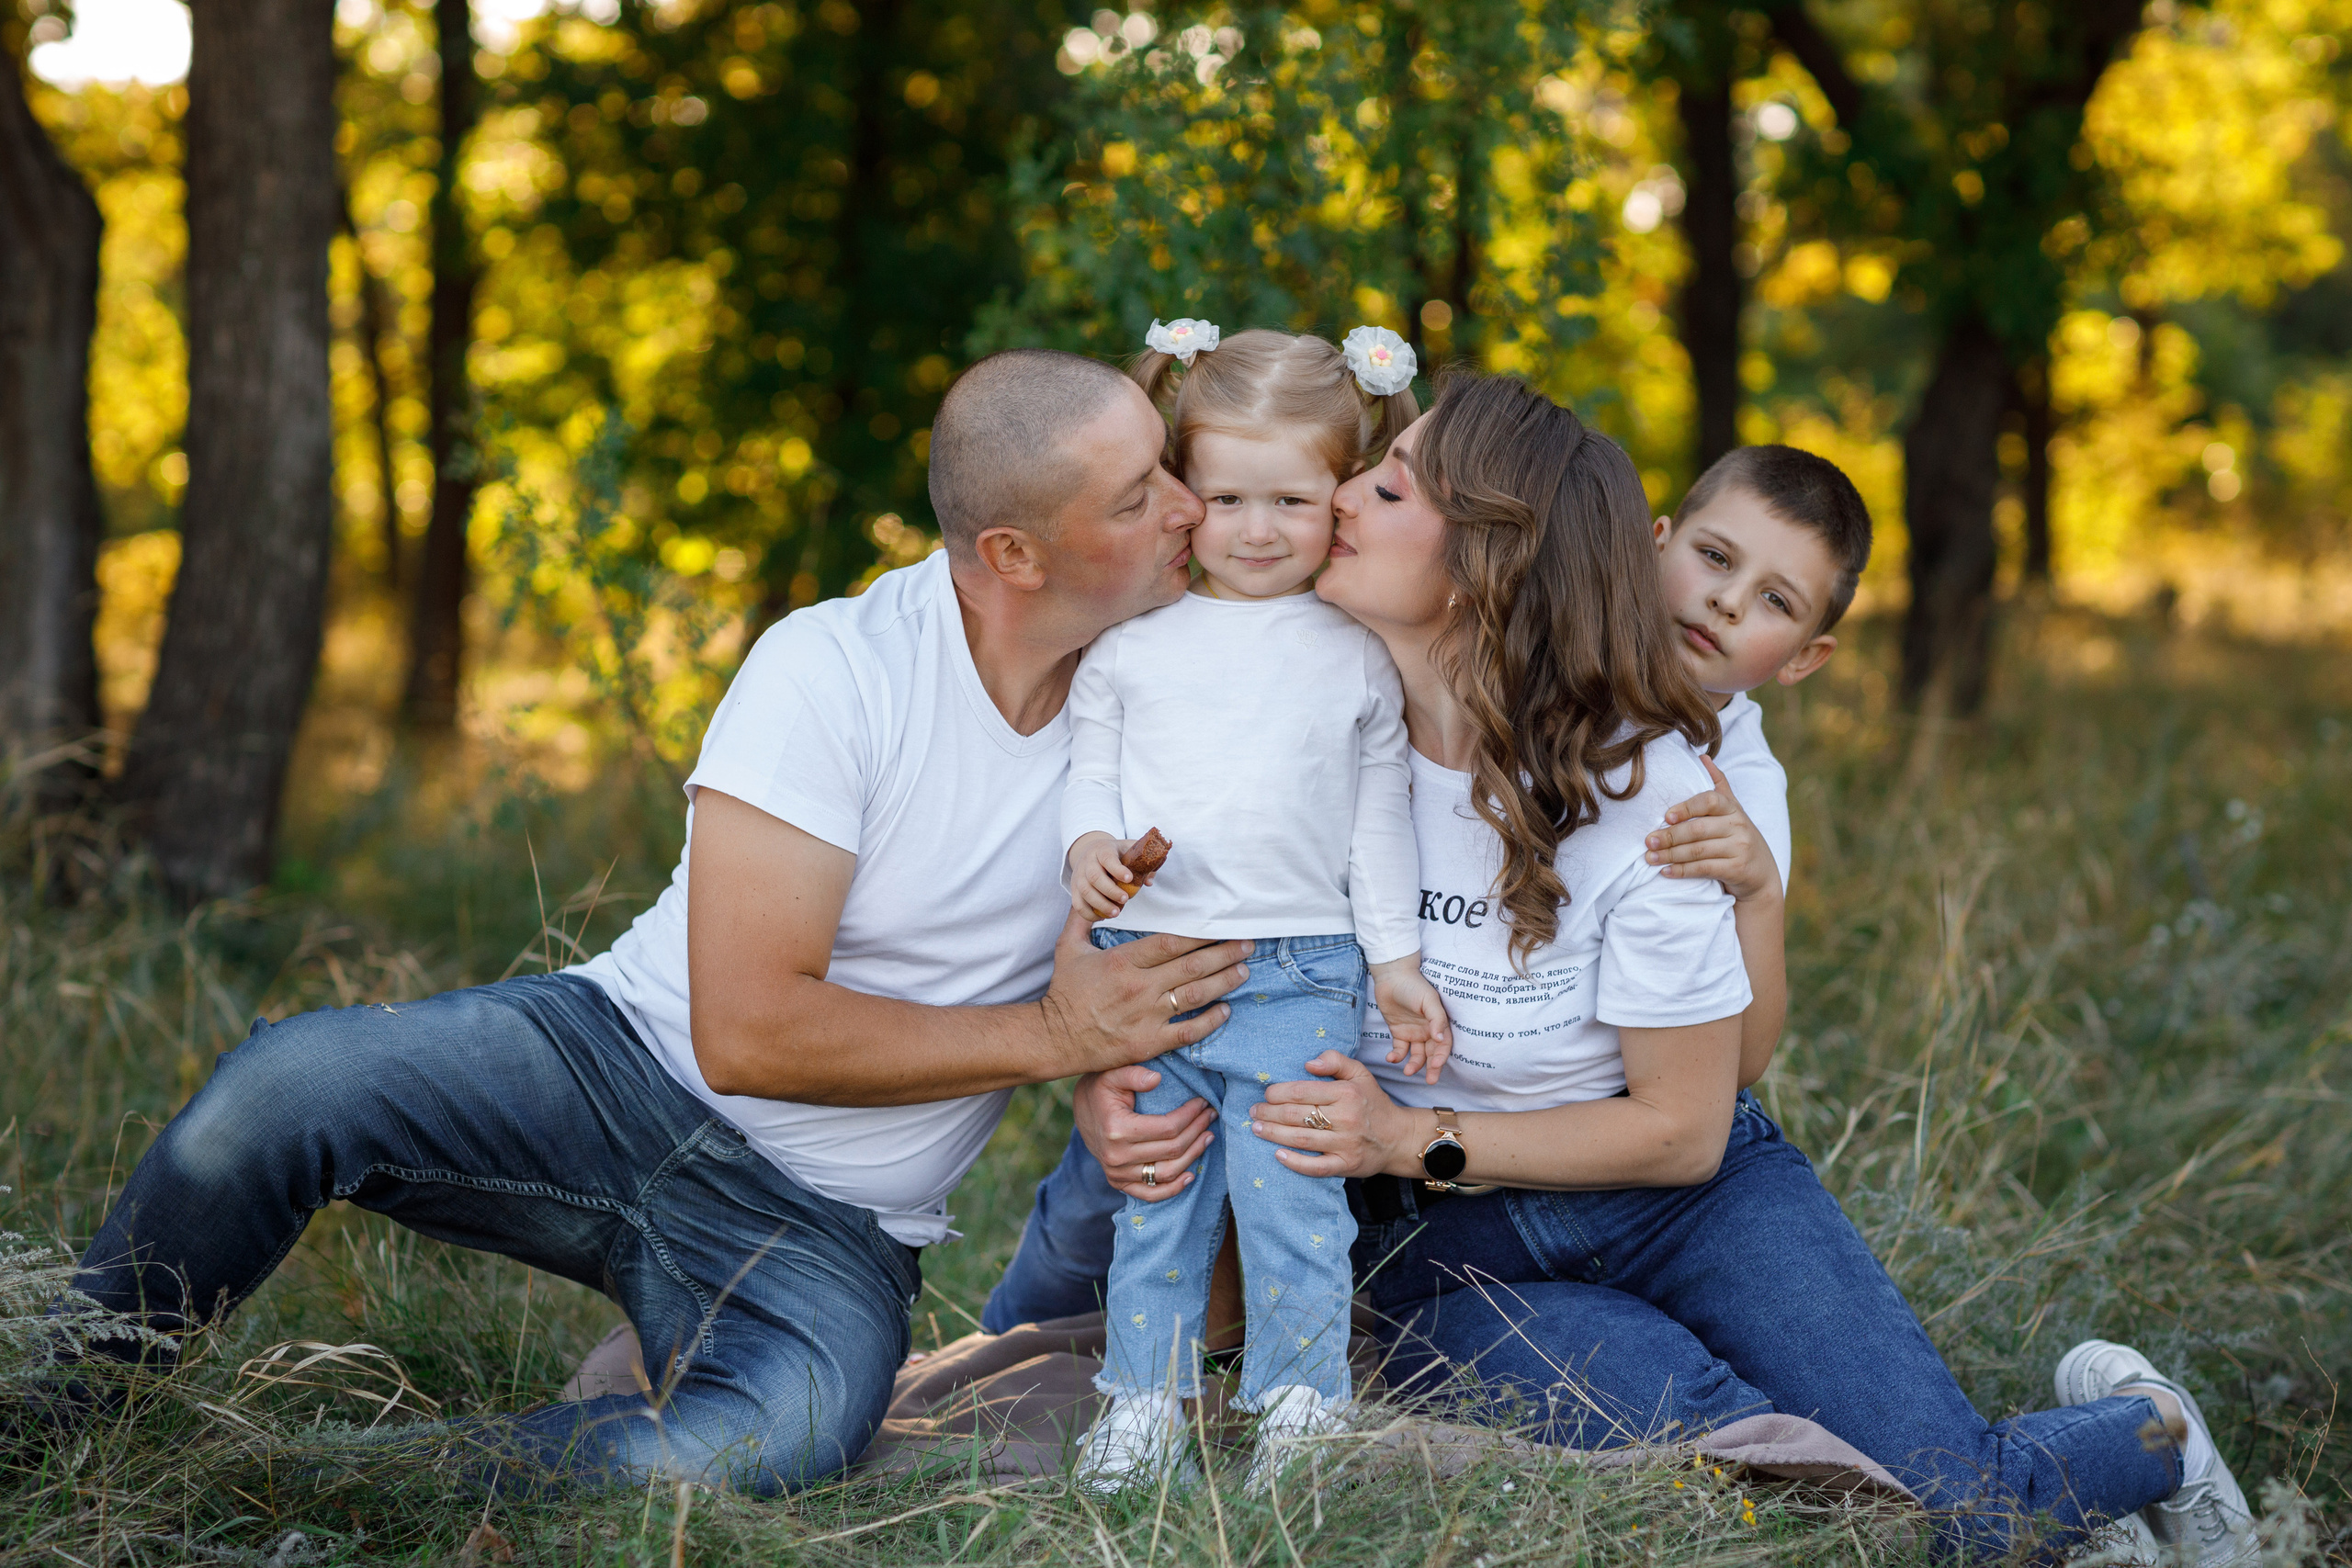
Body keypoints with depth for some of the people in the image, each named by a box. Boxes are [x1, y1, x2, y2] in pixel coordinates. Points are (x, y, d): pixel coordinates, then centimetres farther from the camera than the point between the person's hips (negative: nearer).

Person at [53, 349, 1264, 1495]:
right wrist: (1044, 1038, -18)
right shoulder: (835, 669, -16)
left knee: (758, 1448, -34)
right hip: (633, 1065, -2)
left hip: (826, 1235, 2)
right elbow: (747, 1033, -20)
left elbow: (1123, 998, 11)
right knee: (290, 1084, -29)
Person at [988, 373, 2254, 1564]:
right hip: (1448, 1245, 2)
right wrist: (1102, 1081, -19)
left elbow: (1681, 1131, -11)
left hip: (1683, 1195, -1)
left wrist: (1419, 1140, -21)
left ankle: (2141, 1431, 19)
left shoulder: (1646, 798, -18)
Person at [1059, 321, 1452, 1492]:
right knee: (1150, 1189, 7)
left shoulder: (1357, 652, 7)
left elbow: (1380, 816, 11)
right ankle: (1145, 1398, 19)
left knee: (1286, 1185, -7)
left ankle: (1303, 1400, 7)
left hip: (1297, 975, -1)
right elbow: (1088, 766, 11)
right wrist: (1089, 843, -10)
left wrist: (1395, 959, 10)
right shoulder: (1130, 636, 7)